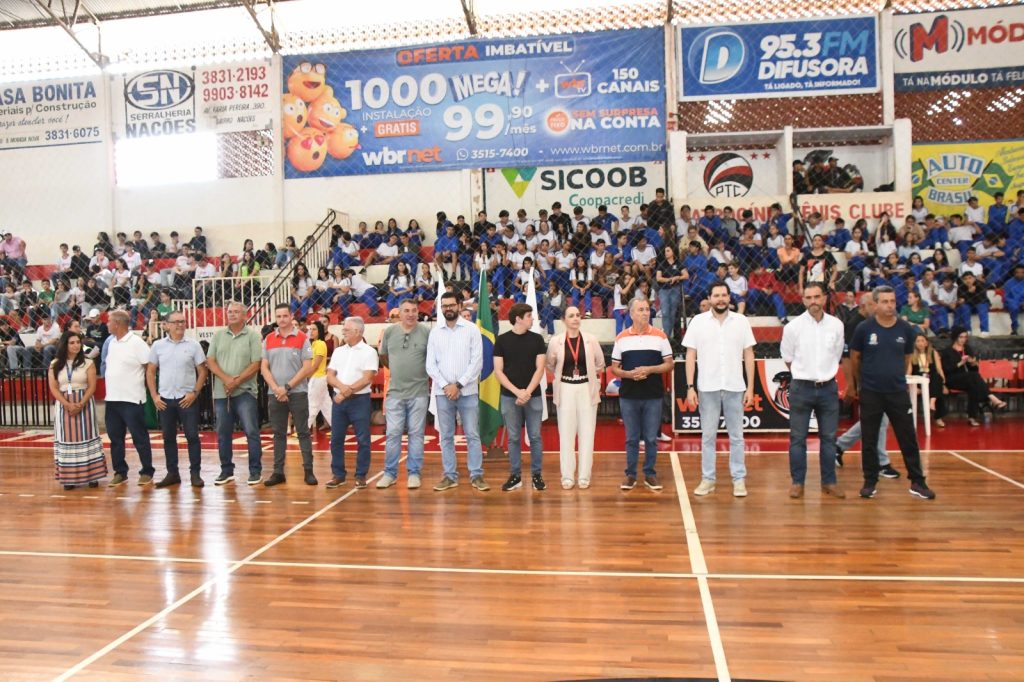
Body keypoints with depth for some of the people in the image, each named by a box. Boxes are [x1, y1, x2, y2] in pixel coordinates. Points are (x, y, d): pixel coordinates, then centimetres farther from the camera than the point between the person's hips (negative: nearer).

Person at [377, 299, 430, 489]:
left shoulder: (426, 333, -4)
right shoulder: (389, 332, 3)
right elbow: (383, 357, 16)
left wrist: (429, 378, 7)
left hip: (419, 393, -2)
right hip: (395, 392, 2)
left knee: (416, 434, 6)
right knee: (392, 434, 5)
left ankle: (414, 473, 15)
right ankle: (390, 473, 16)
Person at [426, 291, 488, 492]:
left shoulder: (471, 329, -2)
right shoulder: (435, 332, 6)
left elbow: (477, 362, -7)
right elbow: (430, 364, 3)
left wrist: (458, 385, -12)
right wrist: (445, 385, -9)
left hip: (467, 391, -2)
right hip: (443, 392, 3)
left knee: (472, 435, 2)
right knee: (446, 436, 7)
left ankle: (476, 475, 10)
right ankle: (450, 476, 16)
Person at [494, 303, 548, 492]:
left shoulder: (537, 339, 3)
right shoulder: (502, 340, 0)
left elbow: (540, 368, 0)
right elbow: (498, 371, -2)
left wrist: (527, 392, -11)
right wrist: (517, 391, -11)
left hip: (533, 396, 1)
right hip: (509, 396, -1)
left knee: (535, 437, 4)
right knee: (513, 438, 5)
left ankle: (536, 474, 14)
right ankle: (515, 476, 14)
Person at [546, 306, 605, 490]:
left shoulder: (590, 339, -1)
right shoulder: (555, 341, -3)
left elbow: (600, 364, 10)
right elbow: (550, 367, 8)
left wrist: (594, 381, 5)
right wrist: (552, 361, -10)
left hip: (587, 389, 1)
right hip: (565, 389, 0)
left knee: (586, 432, 4)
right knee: (566, 433, 3)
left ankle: (584, 476, 12)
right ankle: (567, 476, 10)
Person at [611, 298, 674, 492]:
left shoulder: (660, 336, 2)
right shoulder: (621, 338, 4)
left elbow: (669, 365, 2)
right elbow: (614, 368, 6)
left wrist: (649, 369, -14)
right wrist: (630, 374, -14)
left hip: (653, 396, 0)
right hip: (628, 396, 0)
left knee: (651, 438, 5)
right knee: (631, 438, 8)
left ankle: (650, 474, 17)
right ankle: (630, 474, 17)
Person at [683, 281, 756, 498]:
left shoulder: (741, 321, 3)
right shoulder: (698, 321, 0)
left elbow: (748, 355, 4)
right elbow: (690, 356, 0)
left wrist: (750, 387, 0)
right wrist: (690, 387, -5)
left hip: (735, 388, 1)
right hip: (707, 388, 0)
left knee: (736, 436, 7)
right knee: (708, 435, 7)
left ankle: (739, 480, 15)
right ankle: (707, 479, 16)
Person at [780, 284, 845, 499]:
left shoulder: (836, 325, 0)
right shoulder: (793, 326, -7)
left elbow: (837, 355, 13)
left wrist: (825, 375, 13)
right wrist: (805, 375, 9)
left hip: (828, 387, 2)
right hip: (801, 388, -2)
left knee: (828, 437, 9)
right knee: (797, 437, 2)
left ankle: (829, 482, 20)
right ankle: (797, 482, 12)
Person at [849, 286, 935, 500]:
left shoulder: (906, 329, 0)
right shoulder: (864, 328, -6)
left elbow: (906, 359, 14)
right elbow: (854, 358, 6)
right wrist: (857, 383, 14)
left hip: (898, 392, 2)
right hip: (870, 393, -2)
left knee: (908, 438, 6)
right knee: (870, 440, 7)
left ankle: (917, 482, 18)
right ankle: (870, 482, 18)